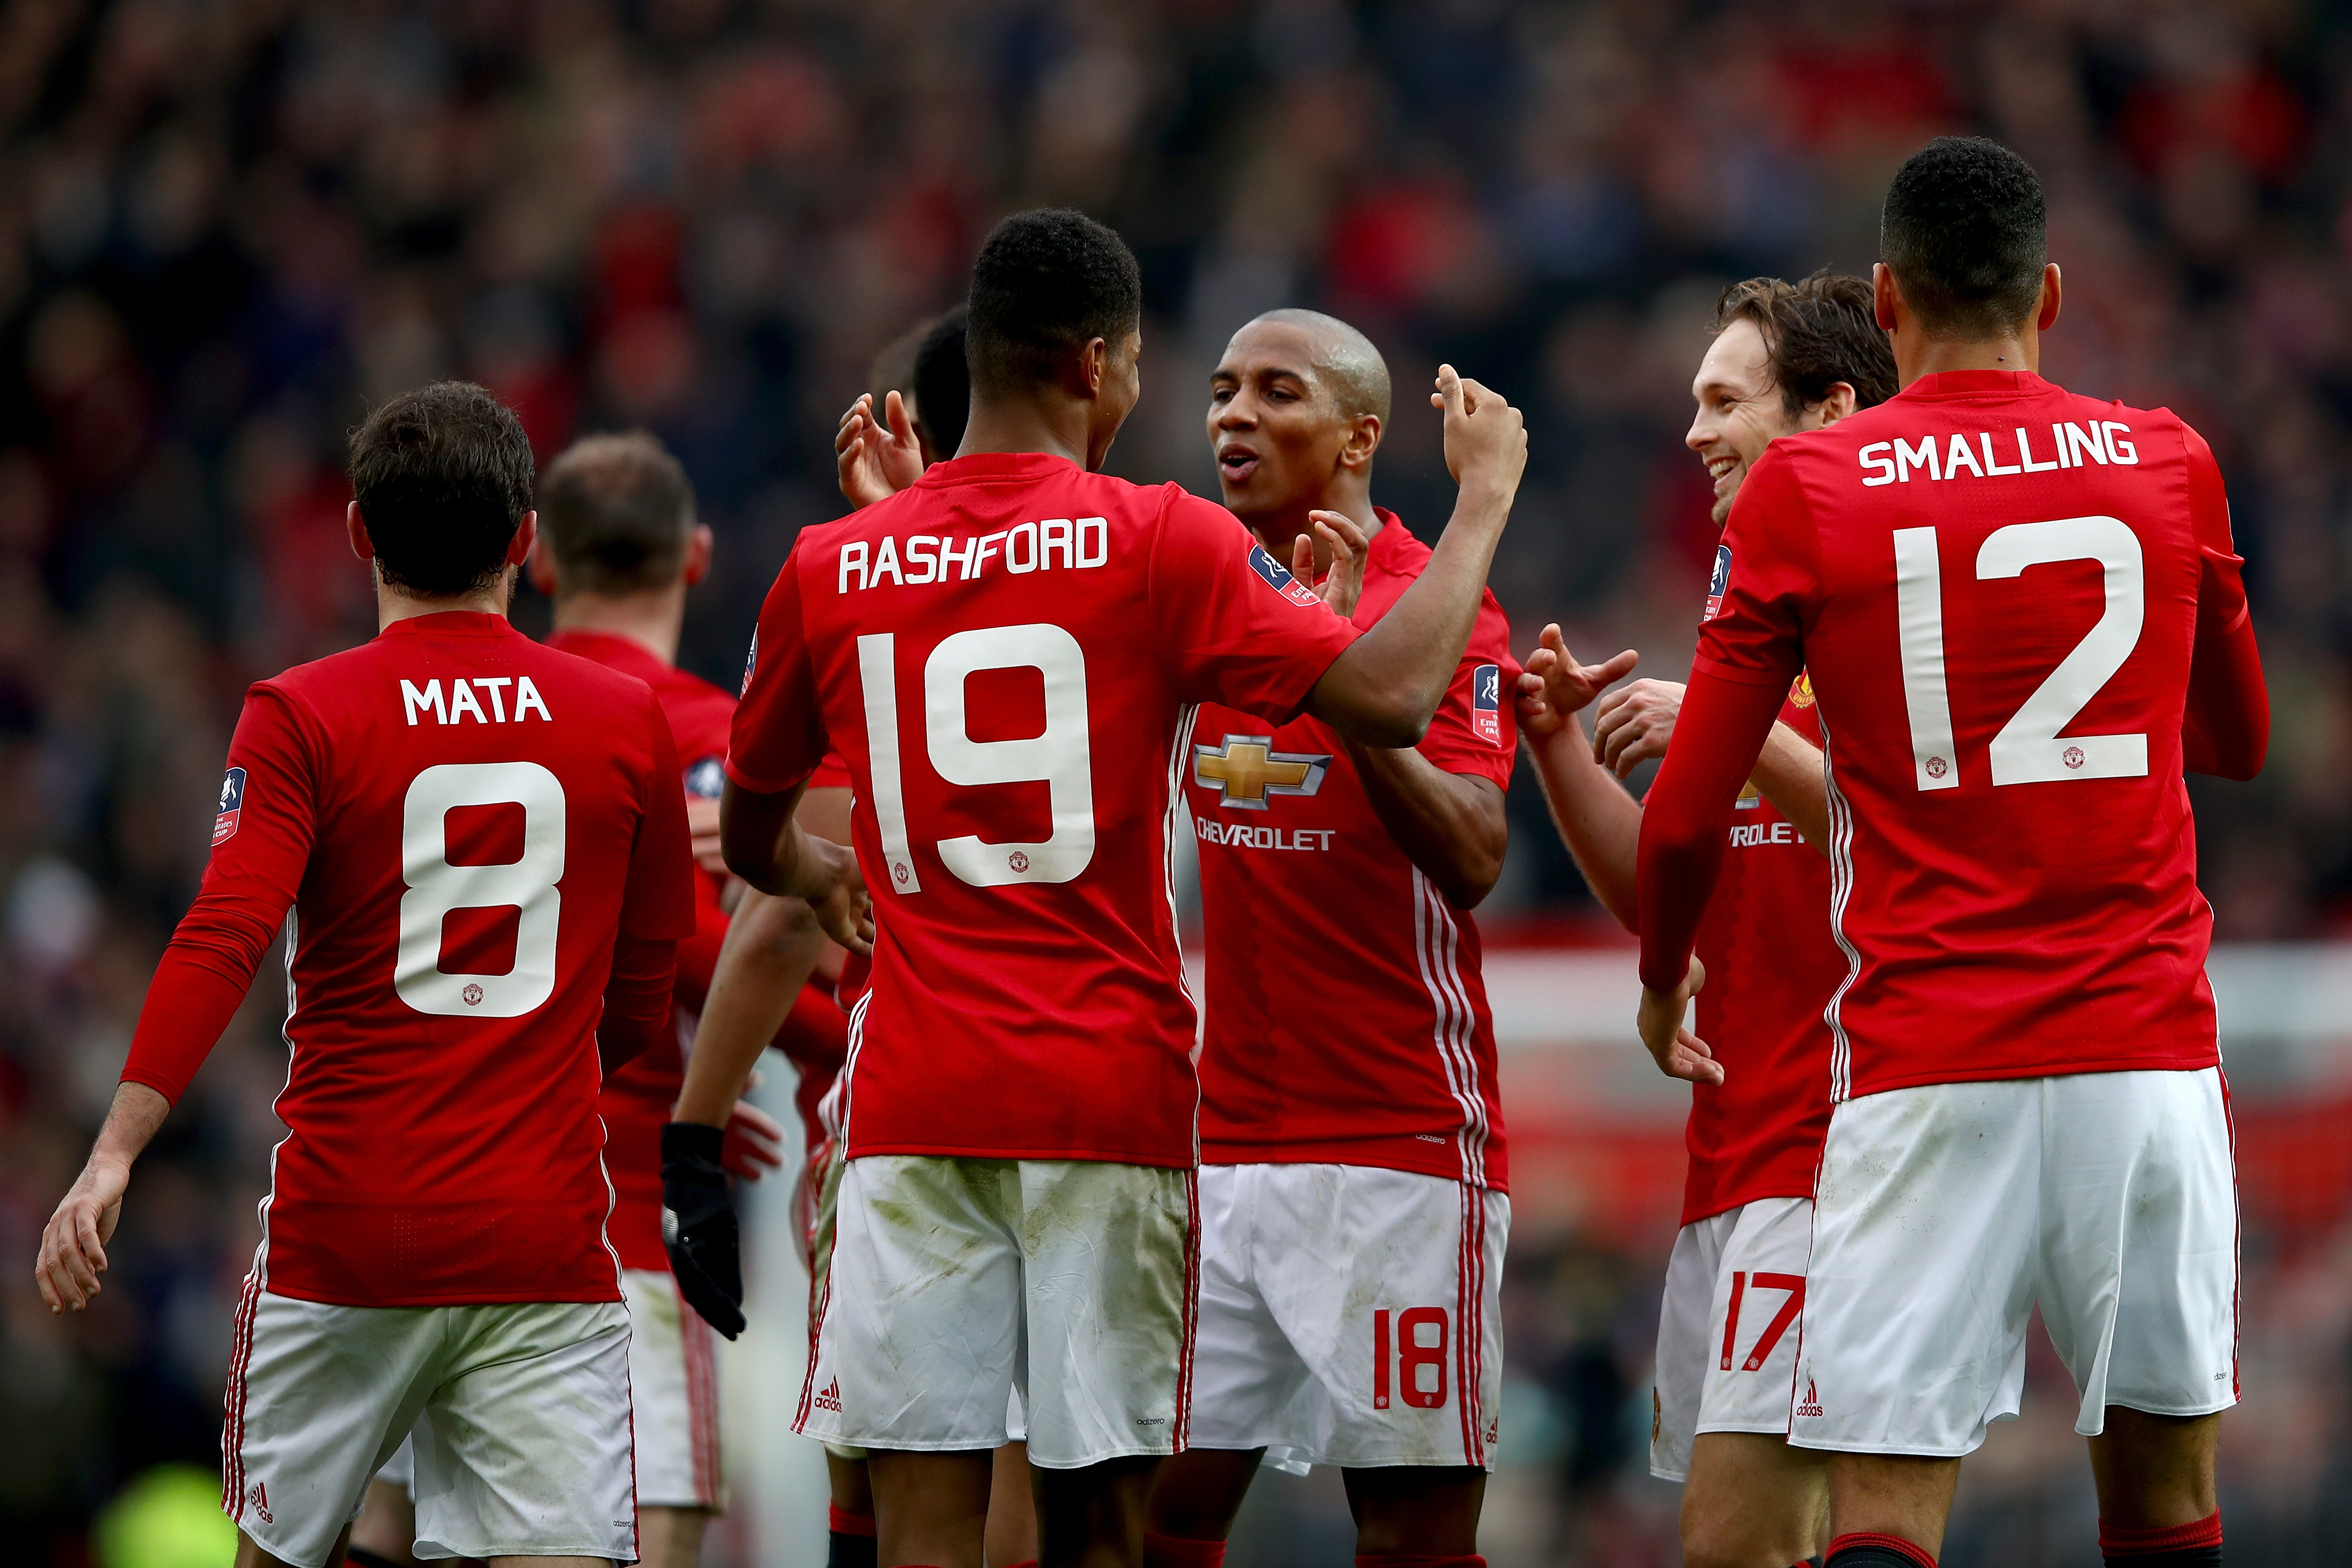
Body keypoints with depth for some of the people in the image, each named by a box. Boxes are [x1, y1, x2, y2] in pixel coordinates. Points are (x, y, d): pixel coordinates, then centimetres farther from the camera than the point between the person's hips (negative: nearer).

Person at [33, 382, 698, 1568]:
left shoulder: (303, 715, -2)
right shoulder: (629, 722, 6)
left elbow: (223, 942, -15)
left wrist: (114, 1153, -19)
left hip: (342, 1232, -1)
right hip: (547, 1235, 1)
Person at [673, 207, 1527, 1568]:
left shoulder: (830, 571, 7)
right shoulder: (1159, 544, -4)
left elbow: (752, 837, 21)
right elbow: (1390, 698, -11)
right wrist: (1483, 498, 3)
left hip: (915, 1098, 2)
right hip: (1113, 1092, -2)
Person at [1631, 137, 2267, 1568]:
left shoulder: (1807, 489, 0)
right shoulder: (2168, 463, 6)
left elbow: (1687, 814, 2)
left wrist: (1662, 977, 21)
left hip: (1925, 1071, -2)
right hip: (2147, 1053, 2)